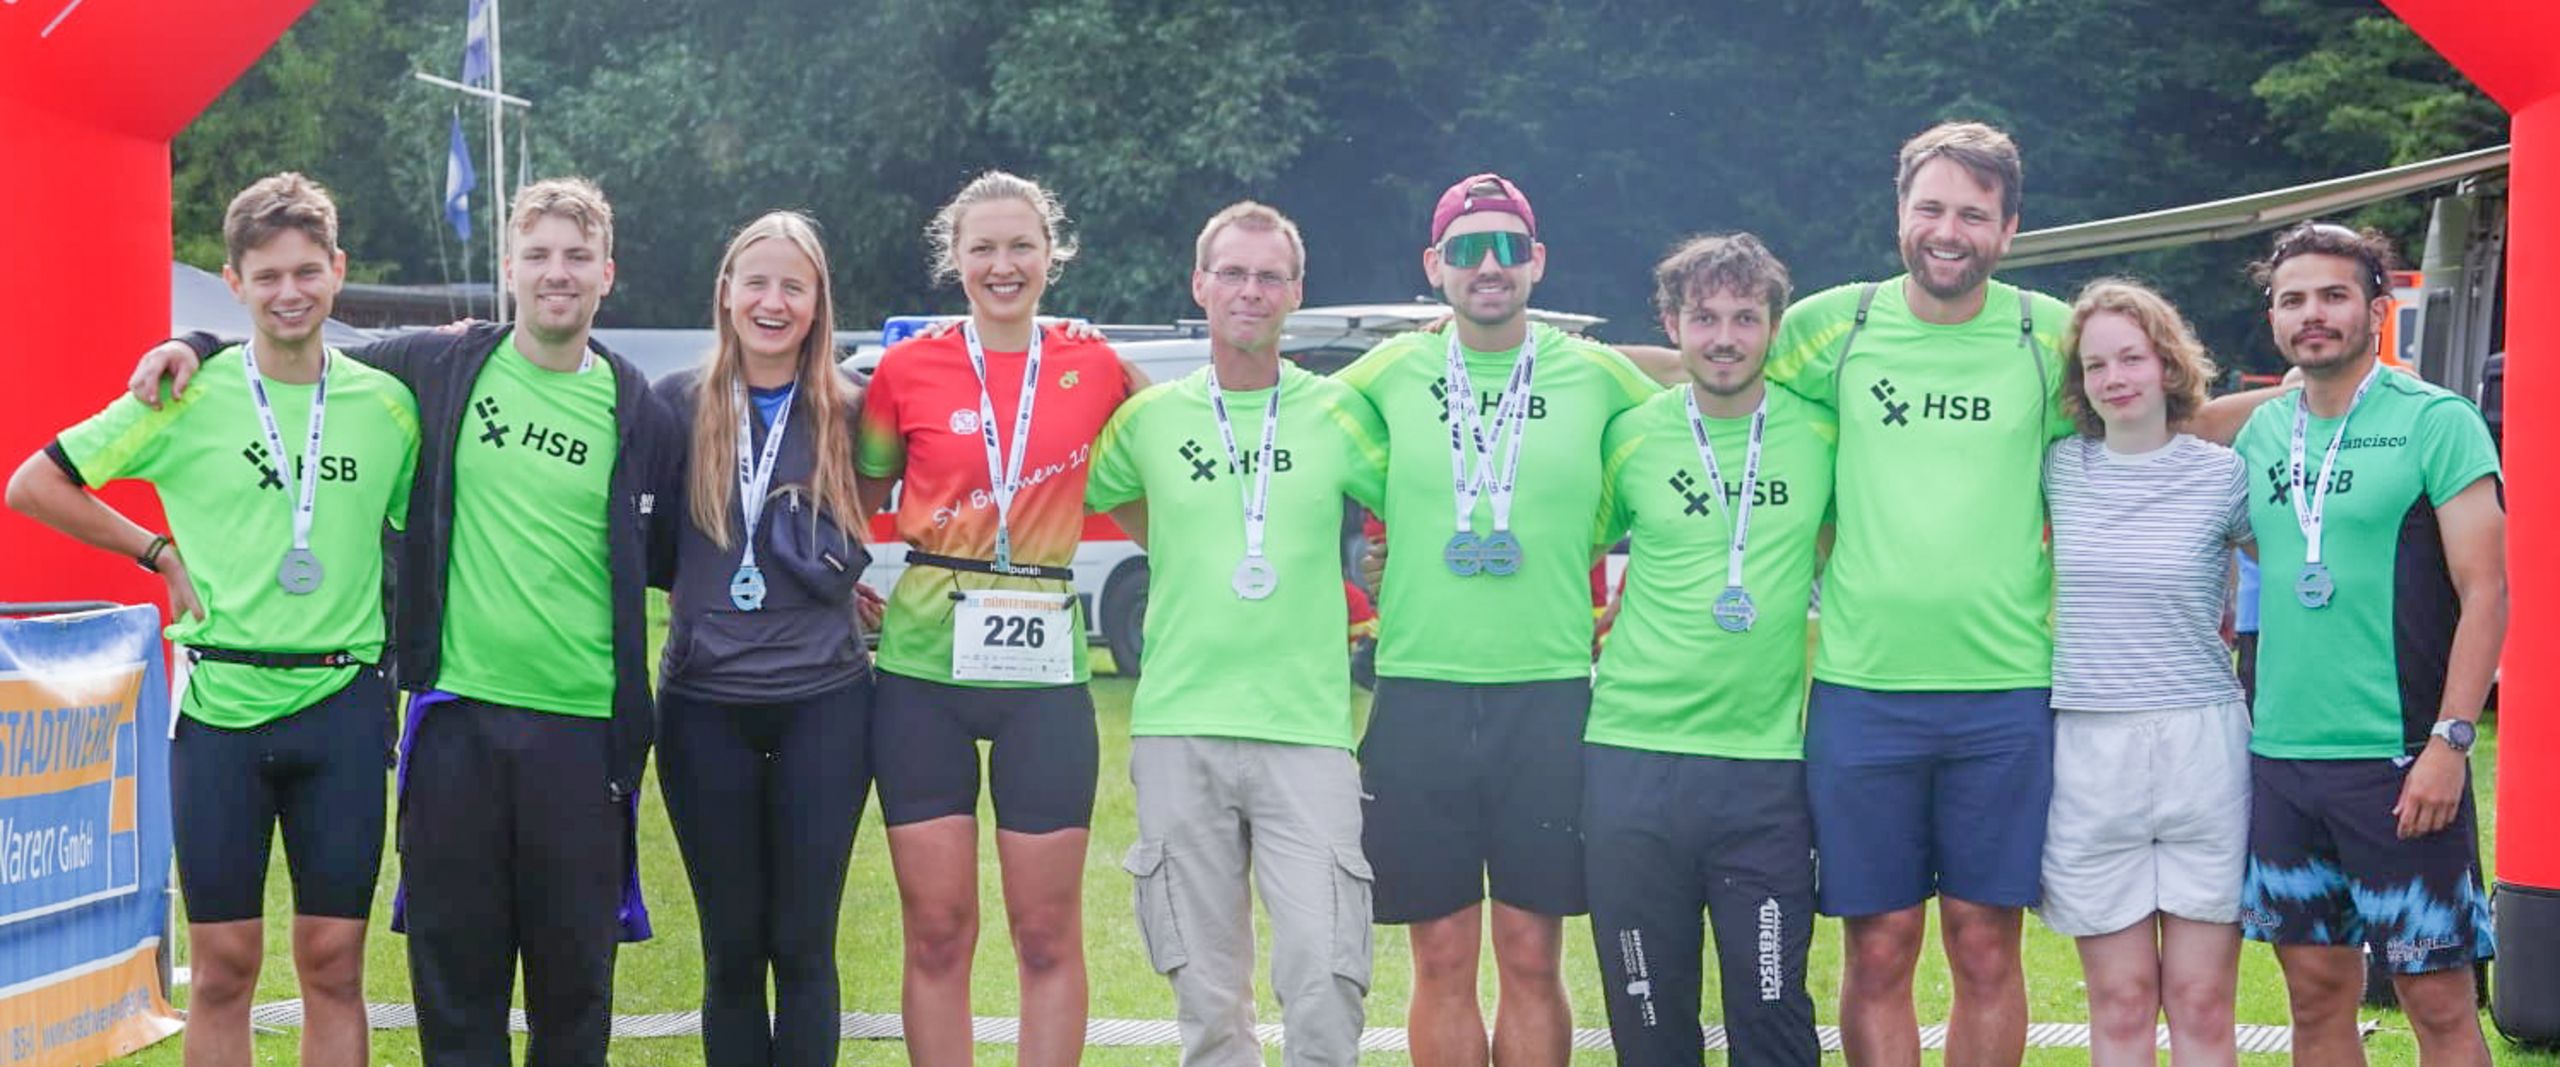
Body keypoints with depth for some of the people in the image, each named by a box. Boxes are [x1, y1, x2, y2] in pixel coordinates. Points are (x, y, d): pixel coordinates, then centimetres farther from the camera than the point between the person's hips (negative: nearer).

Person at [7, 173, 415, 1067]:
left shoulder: (388, 405, 5)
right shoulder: (188, 396, -1)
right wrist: (162, 554, 1)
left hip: (344, 702, 1)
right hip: (222, 700, -1)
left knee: (333, 962, 4)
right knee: (224, 966, 3)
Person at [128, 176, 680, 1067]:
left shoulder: (640, 415, 3)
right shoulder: (439, 368, 5)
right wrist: (199, 348, 10)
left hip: (582, 726, -1)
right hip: (456, 712, 1)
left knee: (575, 965, 6)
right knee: (454, 960, 6)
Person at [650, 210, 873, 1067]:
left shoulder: (849, 412, 1)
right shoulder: (676, 403, 2)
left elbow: (849, 553, 5)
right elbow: (651, 543, 6)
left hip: (822, 704, 0)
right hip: (704, 706, 0)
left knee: (803, 945, 5)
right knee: (731, 948, 8)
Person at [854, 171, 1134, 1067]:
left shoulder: (1096, 368, 2)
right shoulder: (909, 370, 1)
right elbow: (858, 498, 13)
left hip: (1043, 669, 0)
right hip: (924, 665, 0)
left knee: (1048, 933, 3)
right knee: (937, 929, 3)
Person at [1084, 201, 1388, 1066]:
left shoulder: (1337, 411, 4)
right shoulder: (1150, 417, 8)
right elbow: (1083, 499, 22)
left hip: (1306, 734, -1)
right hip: (1178, 729, 2)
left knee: (1324, 982, -12)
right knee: (1208, 996, 5)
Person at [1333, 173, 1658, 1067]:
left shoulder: (1597, 375, 3)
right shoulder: (1389, 373, 4)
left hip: (1550, 698, 0)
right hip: (1418, 696, 1)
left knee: (1532, 959, 4)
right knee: (1442, 963, 4)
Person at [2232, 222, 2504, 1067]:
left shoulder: (2436, 422, -5)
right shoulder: (2261, 434, 10)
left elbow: (2484, 592, -9)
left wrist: (2450, 743, -16)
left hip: (2399, 760, -5)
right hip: (2279, 758, 5)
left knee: (2438, 999, -1)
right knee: (2317, 990, 10)